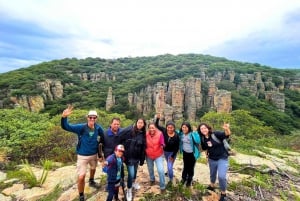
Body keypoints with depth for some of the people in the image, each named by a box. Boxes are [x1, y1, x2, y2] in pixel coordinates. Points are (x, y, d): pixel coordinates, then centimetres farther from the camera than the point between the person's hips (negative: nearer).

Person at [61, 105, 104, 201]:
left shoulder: (98, 128, -13)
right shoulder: (81, 127, -22)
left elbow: (104, 136, 4)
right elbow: (66, 127, -31)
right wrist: (64, 117, -49)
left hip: (94, 154, 4)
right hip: (83, 156, -4)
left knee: (93, 168, 29)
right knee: (81, 177, -5)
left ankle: (91, 181, 63)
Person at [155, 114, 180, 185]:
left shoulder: (176, 136, -26)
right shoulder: (164, 131, -21)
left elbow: (177, 147, -18)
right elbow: (157, 125, -14)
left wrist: (173, 156, -15)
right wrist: (158, 118, -31)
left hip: (172, 152, -4)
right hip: (165, 151, 4)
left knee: (169, 167, -6)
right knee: (169, 165, 26)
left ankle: (171, 179, 19)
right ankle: (170, 173, 57)